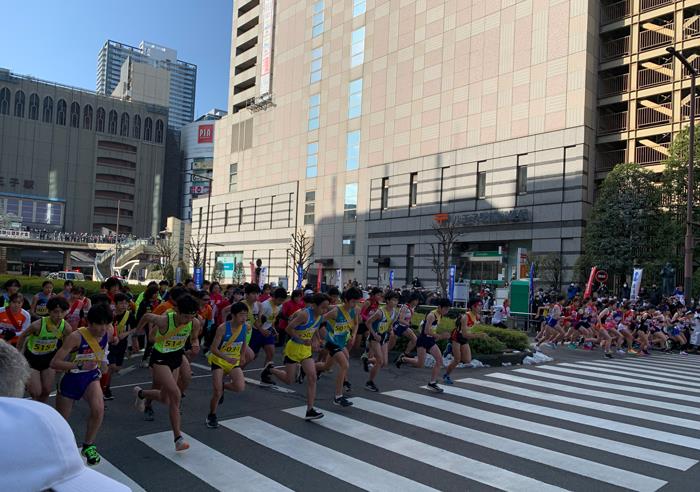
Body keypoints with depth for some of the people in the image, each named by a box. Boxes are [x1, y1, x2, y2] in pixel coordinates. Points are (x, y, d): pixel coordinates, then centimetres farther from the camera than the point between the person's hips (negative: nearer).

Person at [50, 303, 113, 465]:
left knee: (98, 409, -24)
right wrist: (80, 364, -41)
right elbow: (54, 363, -29)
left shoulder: (108, 331, -15)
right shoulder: (76, 337, -29)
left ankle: (88, 445, 0)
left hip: (91, 376, 3)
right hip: (71, 378, -3)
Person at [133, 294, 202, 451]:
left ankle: (141, 393, 50)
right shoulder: (164, 320, -30)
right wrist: (137, 331, 10)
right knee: (175, 395, -22)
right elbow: (146, 316, -9)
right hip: (160, 357, -5)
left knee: (165, 398, 17)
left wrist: (195, 345, -22)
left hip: (176, 356, 5)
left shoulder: (195, 323, -19)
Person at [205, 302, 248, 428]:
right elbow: (214, 349, -22)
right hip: (219, 360, -3)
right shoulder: (223, 328, -23)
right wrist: (227, 358, -34)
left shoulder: (245, 327, -9)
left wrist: (241, 357, 10)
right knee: (217, 393, -10)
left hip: (234, 362, 4)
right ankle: (211, 416, 18)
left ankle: (222, 385, 14)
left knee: (240, 387, -19)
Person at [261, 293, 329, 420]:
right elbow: (289, 328, -23)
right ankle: (269, 369, 33)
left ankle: (310, 410, -2)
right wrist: (302, 340, -25)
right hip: (293, 348, -6)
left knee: (312, 377, -6)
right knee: (288, 380, 5)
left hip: (306, 349, 6)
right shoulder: (304, 314, -27)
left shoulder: (320, 316, -4)